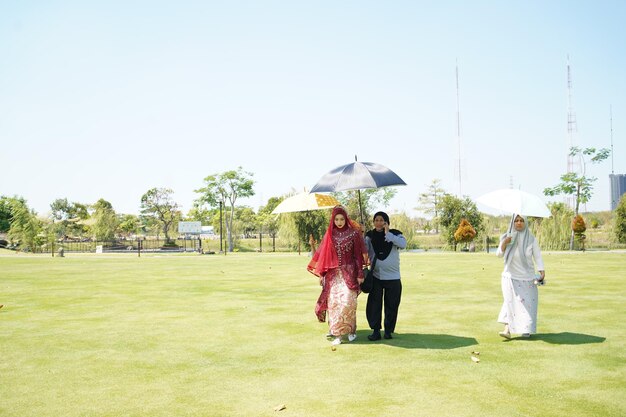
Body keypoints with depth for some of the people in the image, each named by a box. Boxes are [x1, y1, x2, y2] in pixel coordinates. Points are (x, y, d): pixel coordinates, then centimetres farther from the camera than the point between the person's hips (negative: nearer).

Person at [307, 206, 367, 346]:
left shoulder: (353, 233, 0)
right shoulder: (329, 235, 7)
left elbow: (358, 255, 1)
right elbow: (323, 255, 10)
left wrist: (360, 274, -2)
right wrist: (321, 274, 7)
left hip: (349, 272, -2)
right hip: (333, 274, 2)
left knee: (347, 301, -12)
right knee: (334, 302, -4)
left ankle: (350, 330, 4)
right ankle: (337, 333, 3)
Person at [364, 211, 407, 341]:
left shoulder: (395, 234, -2)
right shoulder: (370, 236, 5)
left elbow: (403, 244, -20)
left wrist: (388, 233, -19)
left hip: (393, 277, -1)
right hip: (376, 276, 1)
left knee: (391, 305, 5)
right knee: (374, 305, -2)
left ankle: (388, 330, 17)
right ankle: (376, 331, 6)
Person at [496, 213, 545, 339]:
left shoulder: (531, 239, -6)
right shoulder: (508, 237, -2)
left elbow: (537, 256, -5)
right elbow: (499, 254, -3)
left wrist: (542, 271, -19)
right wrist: (504, 243, -21)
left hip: (526, 276, 0)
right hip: (511, 276, 0)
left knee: (527, 302, 3)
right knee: (511, 301, -6)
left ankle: (526, 329, 16)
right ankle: (507, 329, -9)